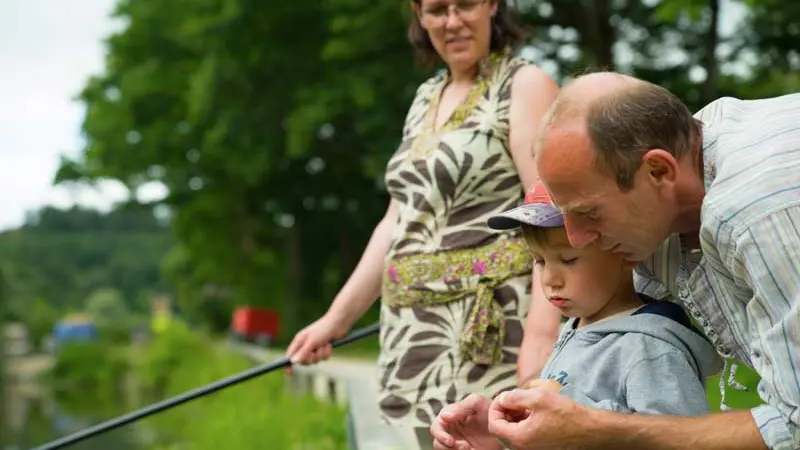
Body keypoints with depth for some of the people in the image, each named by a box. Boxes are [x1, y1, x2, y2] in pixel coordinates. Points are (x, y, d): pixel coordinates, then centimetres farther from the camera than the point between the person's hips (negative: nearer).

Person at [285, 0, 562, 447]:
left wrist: (542, 332, -28)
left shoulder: (525, 86, -5)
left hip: (493, 329, -7)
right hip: (421, 335, 7)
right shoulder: (427, 97, 18)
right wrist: (337, 317, 19)